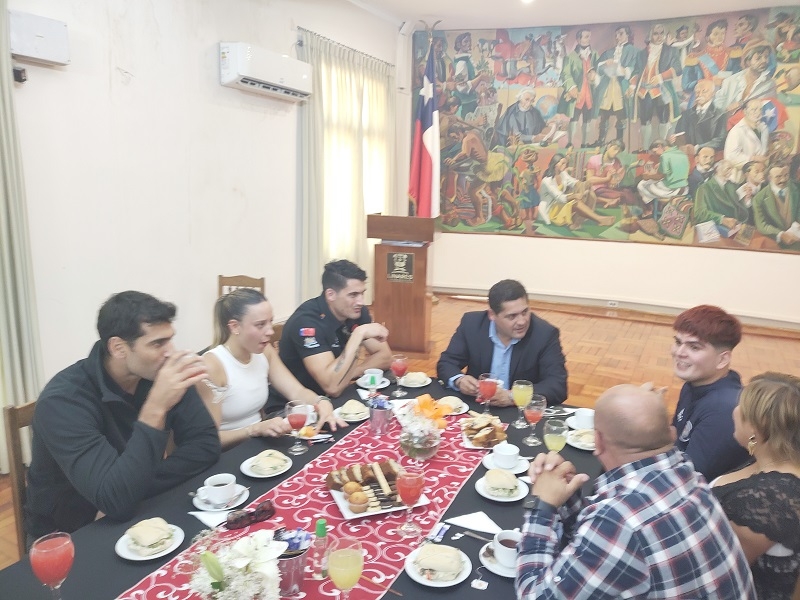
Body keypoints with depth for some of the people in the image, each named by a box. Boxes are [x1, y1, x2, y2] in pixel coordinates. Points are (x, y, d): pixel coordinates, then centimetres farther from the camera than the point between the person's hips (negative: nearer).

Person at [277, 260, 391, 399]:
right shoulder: (307, 321, -25)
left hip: (334, 398, 7)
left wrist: (346, 374, -16)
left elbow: (385, 357, -1)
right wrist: (359, 334, -33)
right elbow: (333, 387, -33)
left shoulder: (356, 311, -5)